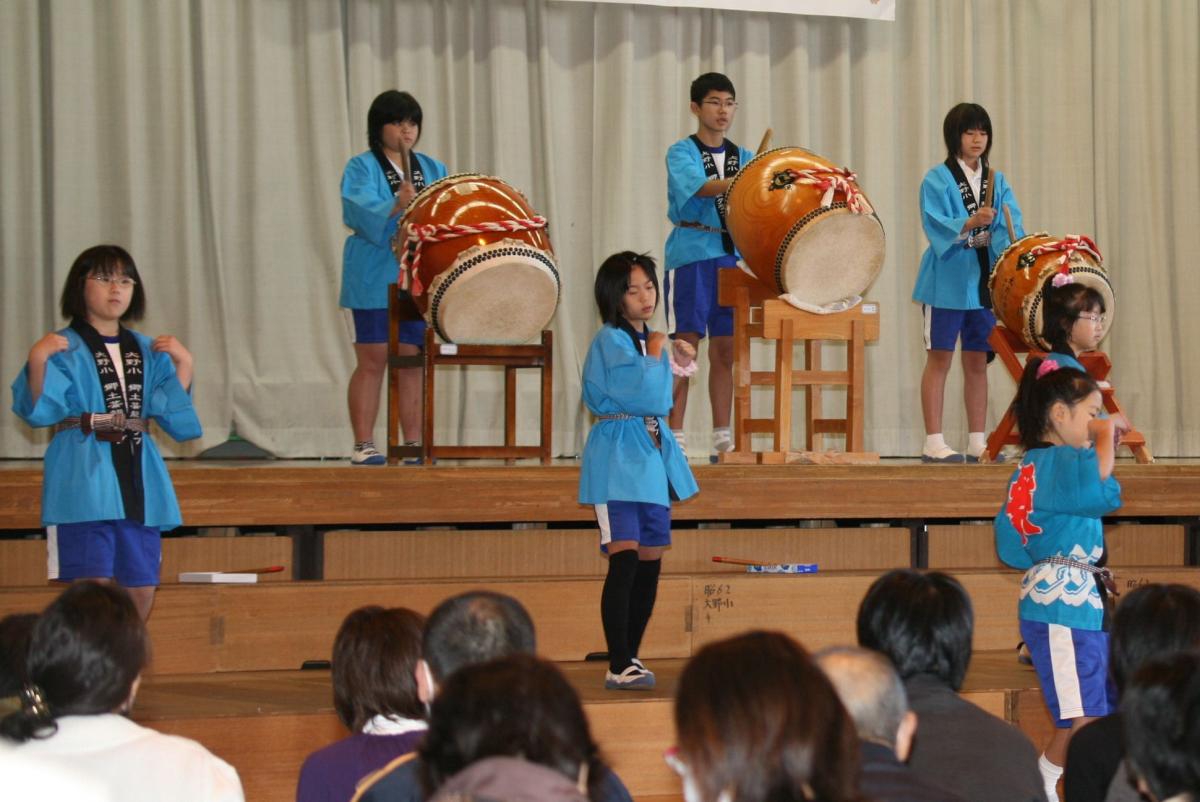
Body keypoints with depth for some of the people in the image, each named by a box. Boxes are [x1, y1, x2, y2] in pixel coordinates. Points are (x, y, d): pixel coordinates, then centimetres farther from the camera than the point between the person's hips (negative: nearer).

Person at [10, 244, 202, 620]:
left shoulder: (148, 351, 15)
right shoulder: (64, 349, -1)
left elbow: (176, 419, 8)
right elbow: (39, 412, -12)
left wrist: (183, 364, -2)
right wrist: (37, 361, -26)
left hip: (137, 481, 6)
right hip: (84, 483, -6)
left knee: (141, 594, 7)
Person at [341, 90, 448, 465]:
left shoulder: (433, 170, 16)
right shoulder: (362, 168, 0)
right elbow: (358, 211, -17)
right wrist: (396, 207, -34)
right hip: (374, 281, -4)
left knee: (414, 361, 5)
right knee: (372, 361, -2)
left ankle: (413, 444, 11)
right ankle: (364, 446, 2)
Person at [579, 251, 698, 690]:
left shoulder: (647, 340, 14)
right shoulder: (610, 342, -12)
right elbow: (648, 394, -23)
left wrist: (670, 358, 10)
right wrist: (657, 354, -7)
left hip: (653, 456, 9)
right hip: (618, 457, -9)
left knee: (650, 563, 9)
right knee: (625, 559, -16)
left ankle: (631, 657, 19)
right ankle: (619, 666, -17)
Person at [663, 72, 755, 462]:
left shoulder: (741, 156, 14)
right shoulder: (681, 153, -2)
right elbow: (701, 187, -21)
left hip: (732, 255, 5)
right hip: (692, 255, -5)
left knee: (725, 349, 6)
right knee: (686, 346, -7)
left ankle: (722, 438, 10)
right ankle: (674, 439, -4)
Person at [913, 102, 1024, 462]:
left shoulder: (997, 182, 11)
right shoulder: (938, 180, -3)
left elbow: (1010, 227, -1)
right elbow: (936, 226, -16)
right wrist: (969, 224, -33)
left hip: (985, 281, 5)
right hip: (947, 281, -5)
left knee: (978, 361, 9)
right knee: (940, 359, -2)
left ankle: (976, 442, 14)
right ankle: (934, 443, 0)